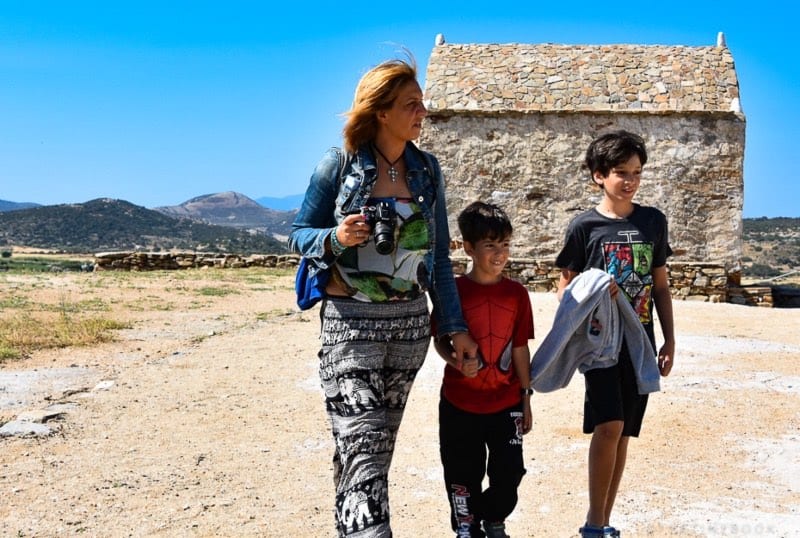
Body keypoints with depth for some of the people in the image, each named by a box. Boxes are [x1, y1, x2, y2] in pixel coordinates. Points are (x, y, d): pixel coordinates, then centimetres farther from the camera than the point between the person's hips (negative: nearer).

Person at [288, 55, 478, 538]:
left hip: (411, 321, 4)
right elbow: (300, 234, 0)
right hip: (351, 321, -4)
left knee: (379, 443, 13)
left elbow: (438, 256, 9)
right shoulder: (340, 164, -6)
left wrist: (456, 327, 6)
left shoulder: (427, 169, 5)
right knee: (364, 448, -11)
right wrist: (336, 238, -22)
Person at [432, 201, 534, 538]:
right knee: (463, 475, 9)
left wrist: (526, 398, 6)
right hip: (460, 404, -2)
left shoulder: (516, 293, -1)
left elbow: (520, 348, 4)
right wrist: (456, 361, -25)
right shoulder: (453, 292, -9)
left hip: (506, 403, 2)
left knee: (509, 472, 6)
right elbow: (440, 340, -3)